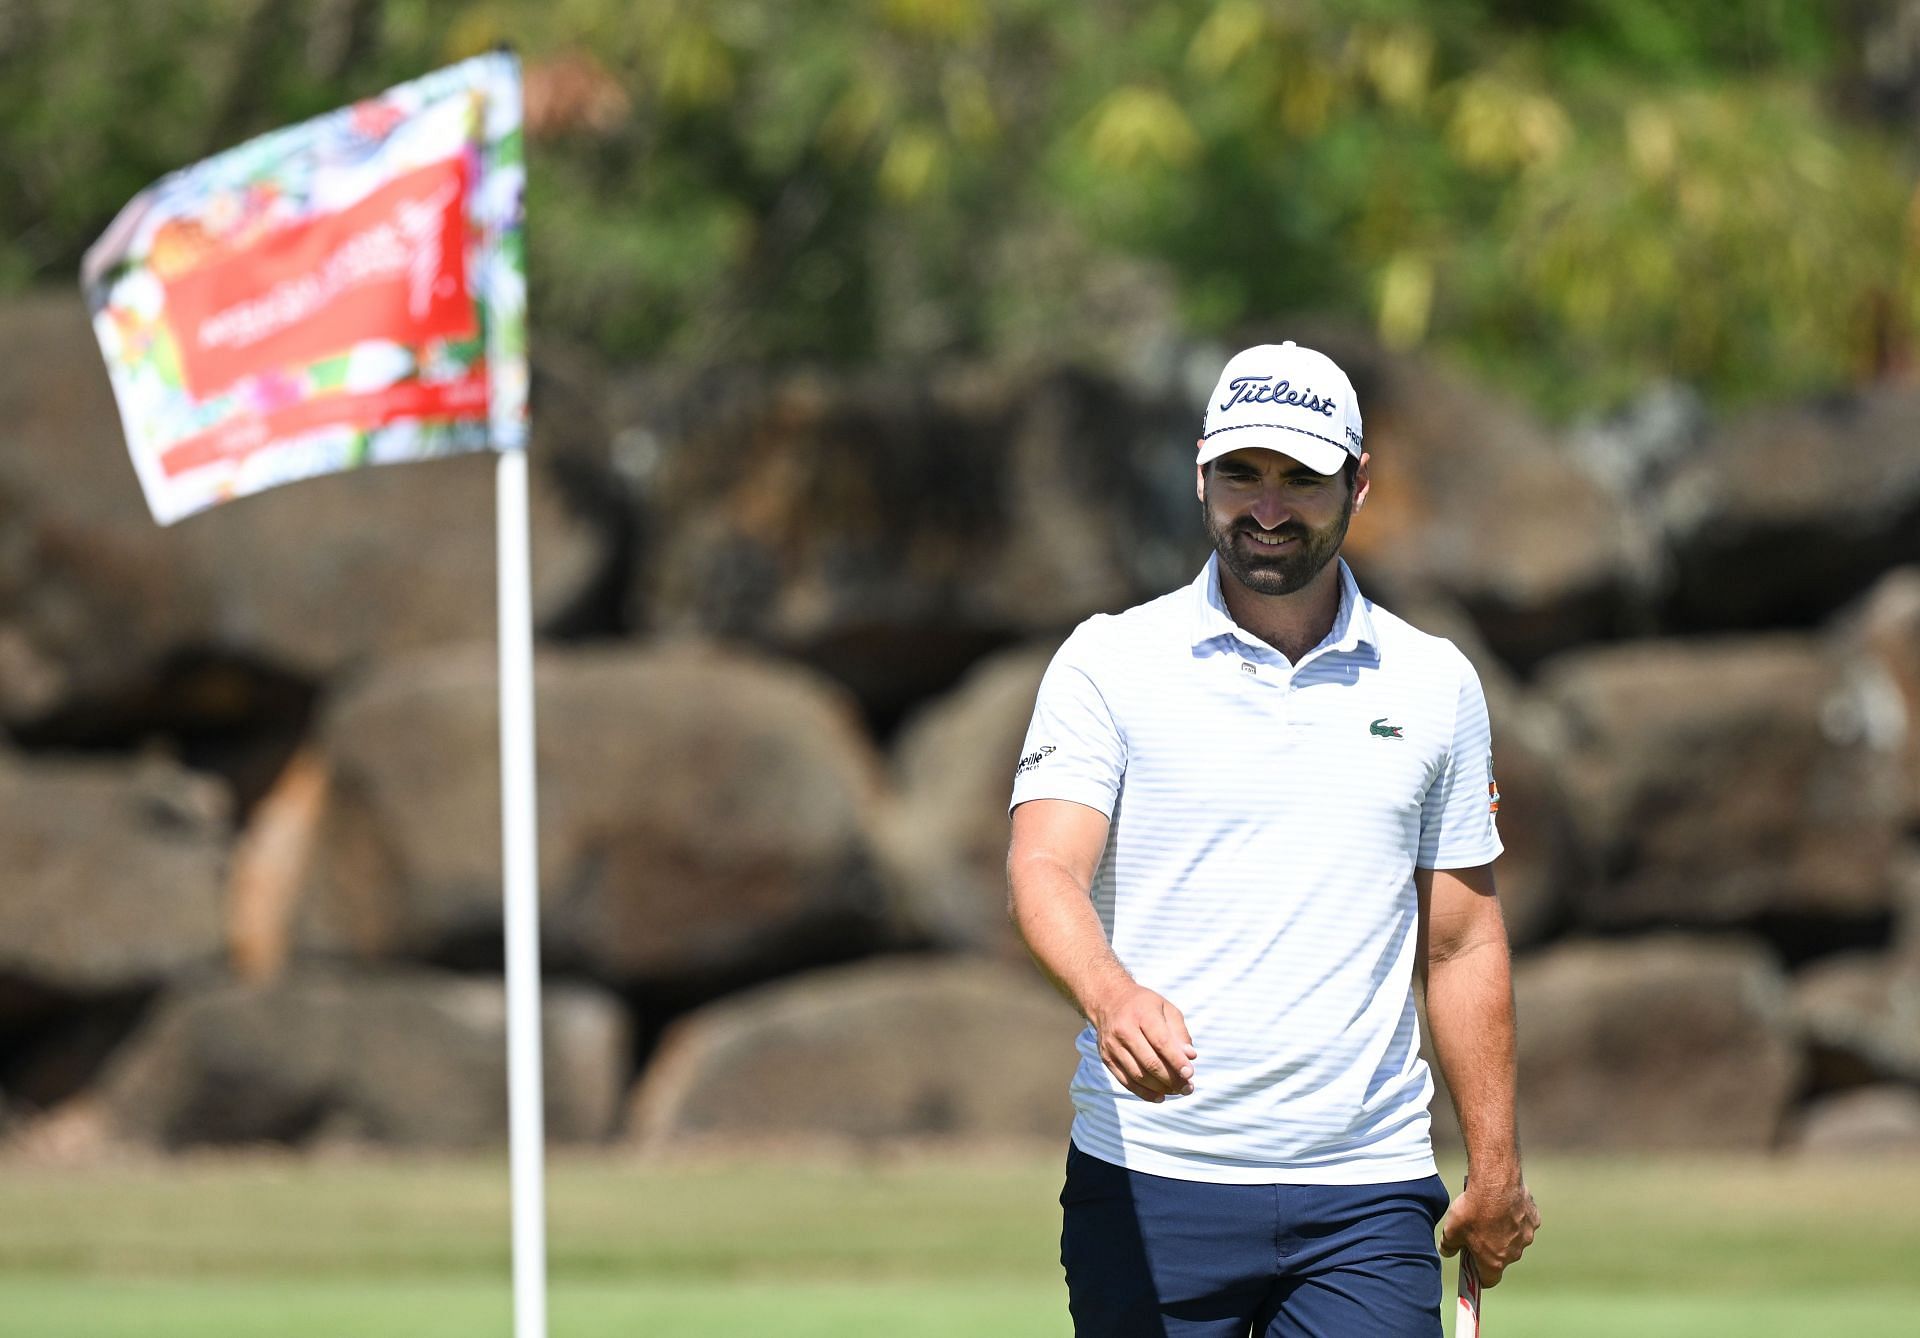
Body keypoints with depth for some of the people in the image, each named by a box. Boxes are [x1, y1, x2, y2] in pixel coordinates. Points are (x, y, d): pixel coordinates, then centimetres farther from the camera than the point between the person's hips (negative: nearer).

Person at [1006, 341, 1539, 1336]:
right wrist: (1112, 996, -32)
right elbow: (1043, 871, -11)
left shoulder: (1436, 685, 11)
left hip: (1366, 1189, 1)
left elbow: (1462, 945, 16)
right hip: (1148, 1177, -1)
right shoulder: (1108, 661, 2)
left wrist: (1495, 1167, 11)